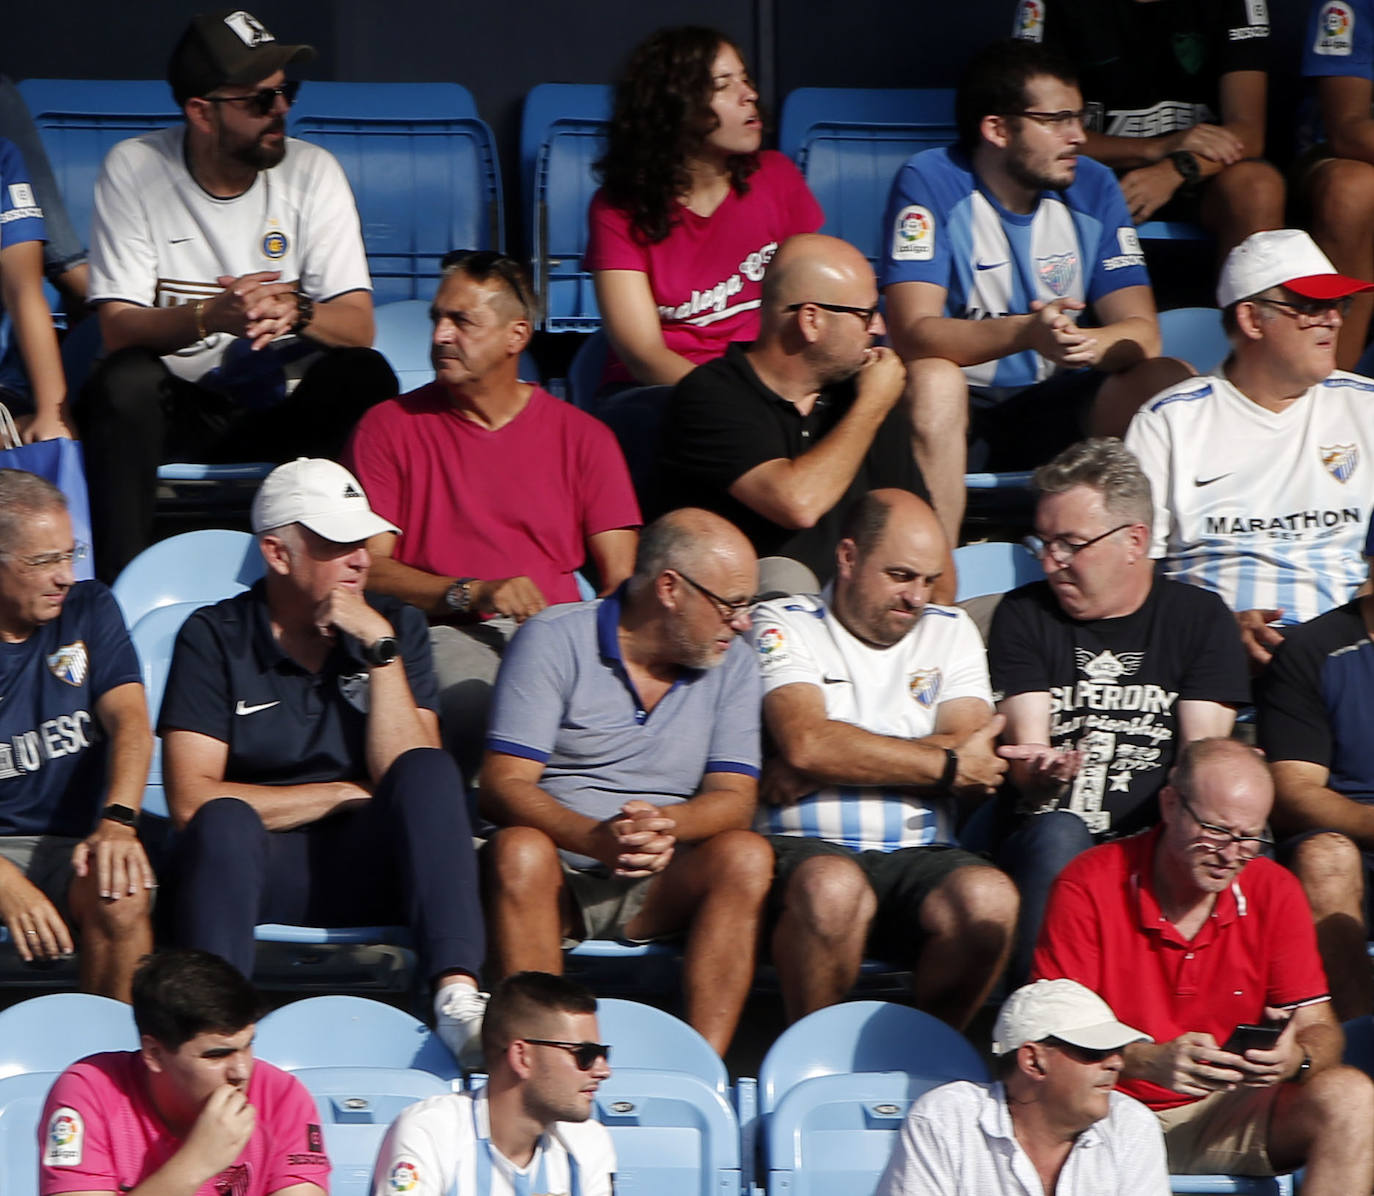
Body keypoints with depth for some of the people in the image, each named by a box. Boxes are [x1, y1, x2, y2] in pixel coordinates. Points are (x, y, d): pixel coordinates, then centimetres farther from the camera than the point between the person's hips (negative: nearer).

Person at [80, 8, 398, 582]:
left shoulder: (312, 172, -4)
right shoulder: (133, 170, -8)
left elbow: (358, 324, -9)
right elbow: (118, 327, -16)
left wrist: (295, 312, -34)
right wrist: (210, 317, -36)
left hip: (283, 404, 1)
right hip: (177, 404, -1)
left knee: (364, 377, -27)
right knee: (123, 381, -33)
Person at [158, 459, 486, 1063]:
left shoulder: (397, 627, 11)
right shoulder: (214, 638, 2)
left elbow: (406, 774, -3)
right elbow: (191, 801, -9)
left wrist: (381, 649, -10)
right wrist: (343, 795, -5)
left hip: (368, 867, 2)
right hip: (256, 868, -2)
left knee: (429, 770, -25)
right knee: (225, 823, -34)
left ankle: (458, 993, -41)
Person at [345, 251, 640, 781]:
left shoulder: (582, 436, 18)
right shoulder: (388, 427, 14)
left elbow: (621, 578, 10)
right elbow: (367, 568, 4)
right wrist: (473, 594, -12)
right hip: (446, 632, -2)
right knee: (477, 699, -38)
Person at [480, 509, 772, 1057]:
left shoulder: (731, 664, 10)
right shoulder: (553, 641, -3)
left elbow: (734, 799, 1)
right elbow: (503, 786, -12)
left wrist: (665, 824, -23)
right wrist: (597, 840, -30)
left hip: (659, 889, 3)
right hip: (559, 874, -3)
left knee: (747, 856, -25)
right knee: (519, 850, -35)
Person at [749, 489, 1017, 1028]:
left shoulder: (951, 631, 19)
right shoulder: (784, 625, 7)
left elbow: (980, 770, 3)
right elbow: (806, 743, -12)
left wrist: (832, 763, -6)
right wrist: (947, 765, -3)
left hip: (920, 855, 3)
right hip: (807, 847, -3)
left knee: (989, 898, -29)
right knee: (833, 888, -38)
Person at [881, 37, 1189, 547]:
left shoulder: (1092, 188, 3)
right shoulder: (930, 184, -11)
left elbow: (1142, 331, -5)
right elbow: (912, 332, -23)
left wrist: (1088, 346, -31)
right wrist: (1025, 333, -41)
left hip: (1056, 409, 4)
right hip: (966, 410, -4)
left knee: (1171, 382, -19)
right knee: (931, 379, -36)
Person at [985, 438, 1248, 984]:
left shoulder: (1200, 617, 11)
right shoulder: (1023, 616, 13)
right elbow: (1026, 746, 1)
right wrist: (1043, 772, -25)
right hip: (1036, 844, 1)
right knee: (1059, 834, -34)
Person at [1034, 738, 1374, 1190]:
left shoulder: (1274, 892, 3)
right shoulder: (1089, 885, -8)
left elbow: (1320, 1030, 2)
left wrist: (1296, 1058, -24)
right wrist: (1149, 1061, -32)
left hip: (1225, 1118, 4)